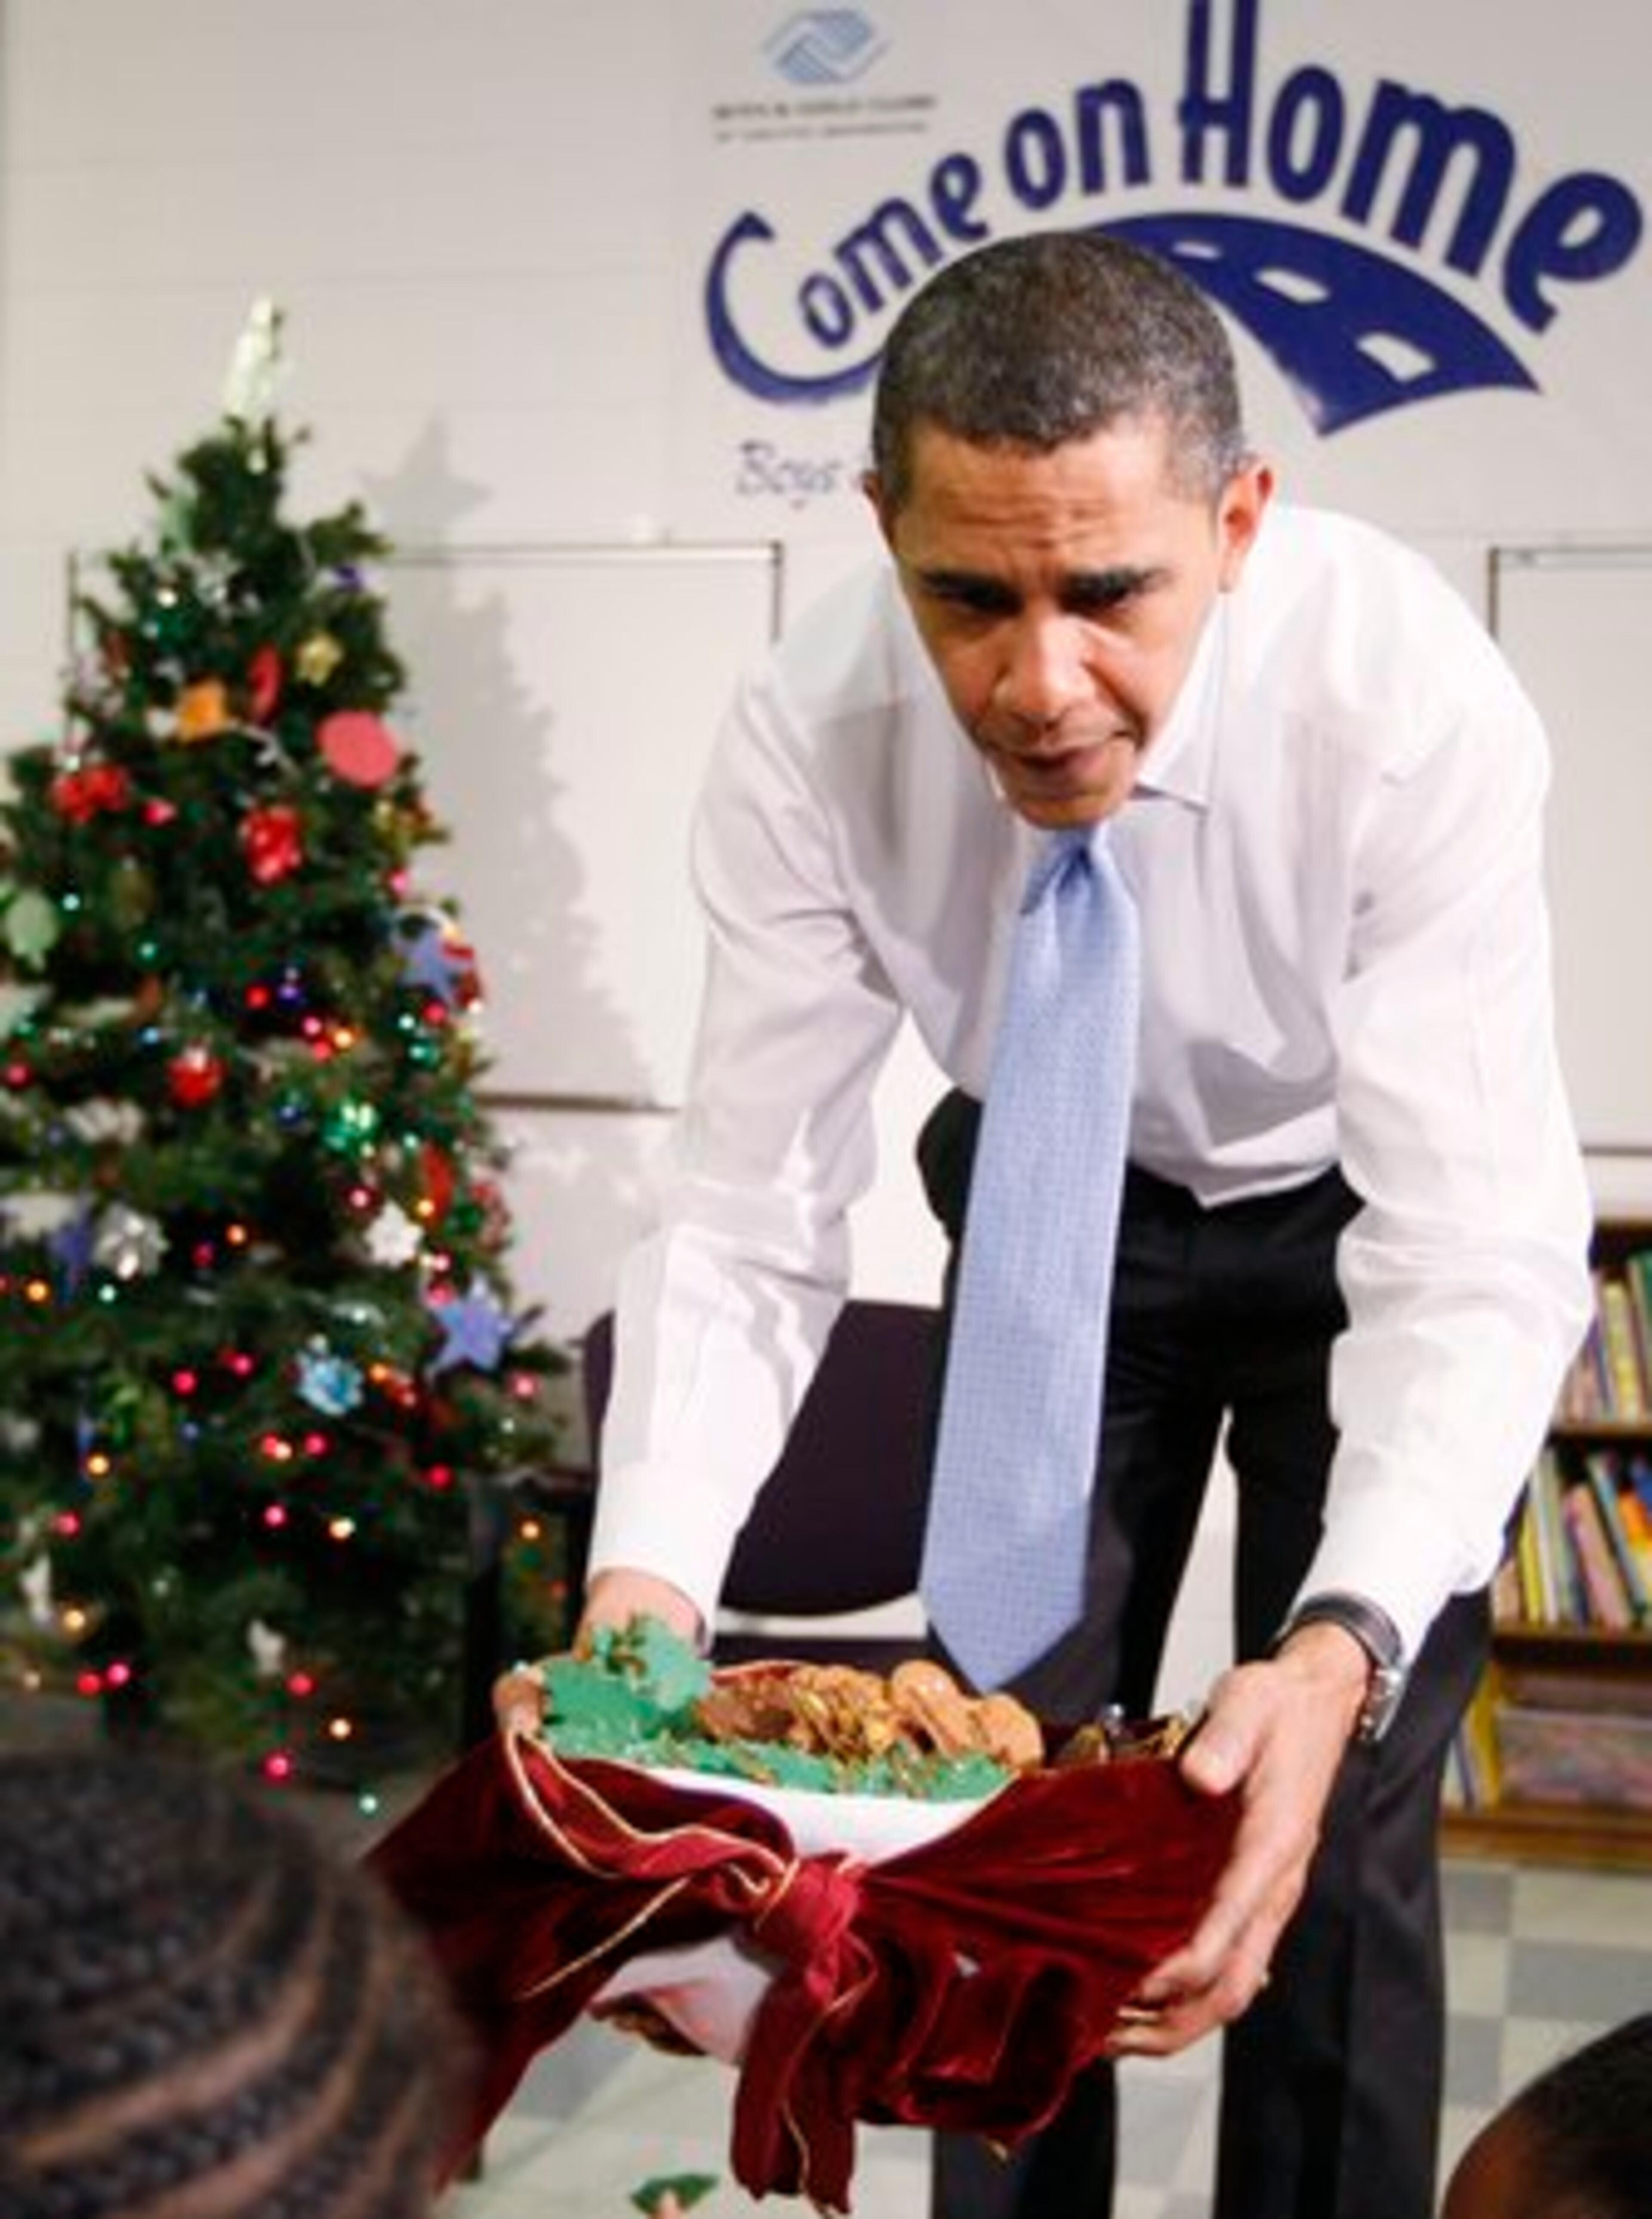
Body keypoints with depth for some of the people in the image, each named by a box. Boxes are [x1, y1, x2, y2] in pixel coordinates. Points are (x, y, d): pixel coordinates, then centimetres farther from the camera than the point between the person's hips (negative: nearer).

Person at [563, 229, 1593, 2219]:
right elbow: (750, 1219, -24)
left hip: (1368, 1217, -2)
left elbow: (1480, 1259, -36)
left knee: (1340, 1828, -6)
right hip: (1061, 1206, 2)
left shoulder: (1410, 701, -35)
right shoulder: (808, 737, -29)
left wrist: (1345, 1651, -53)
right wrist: (642, 1587, -42)